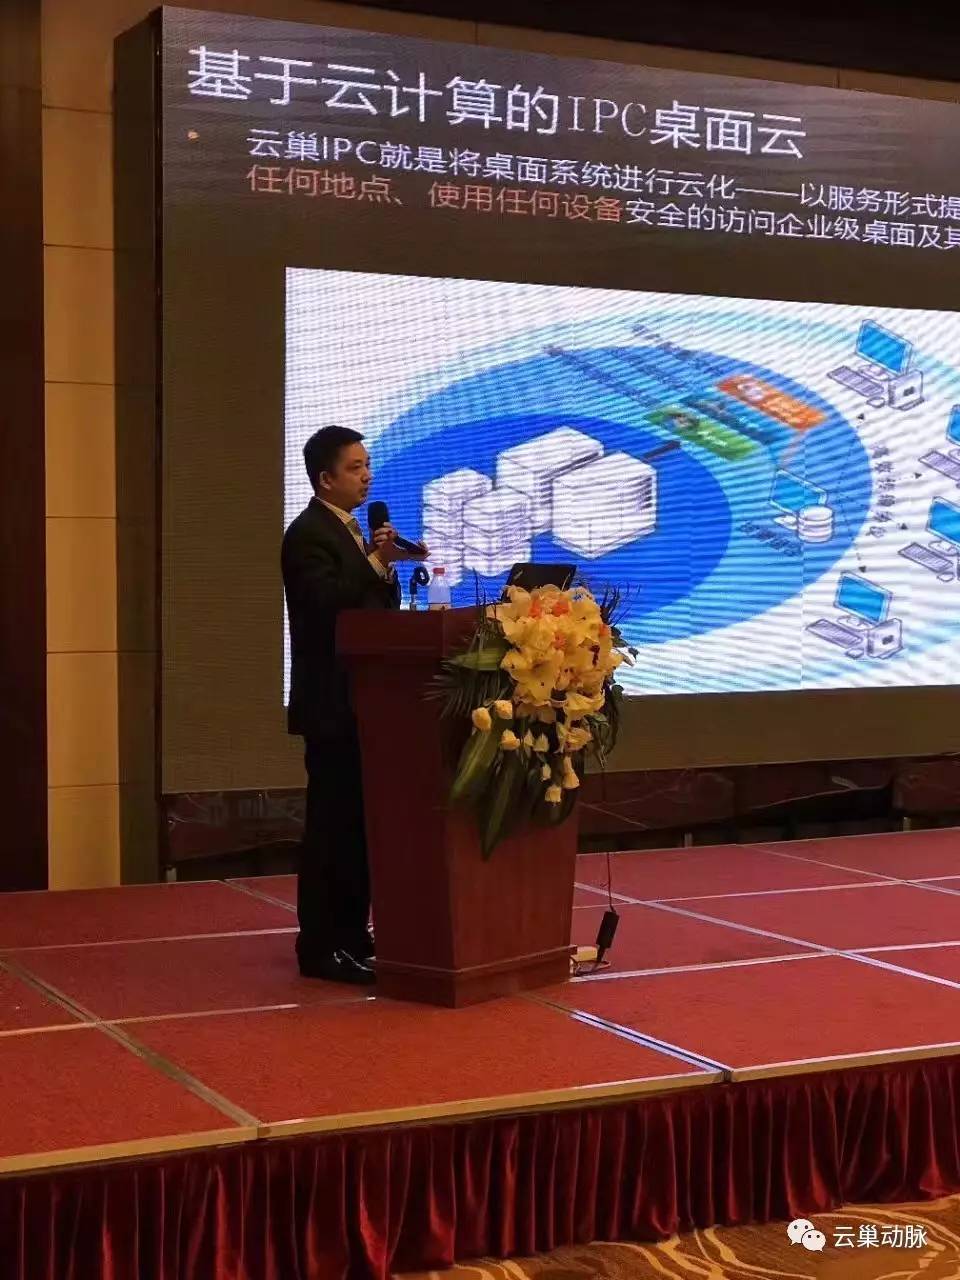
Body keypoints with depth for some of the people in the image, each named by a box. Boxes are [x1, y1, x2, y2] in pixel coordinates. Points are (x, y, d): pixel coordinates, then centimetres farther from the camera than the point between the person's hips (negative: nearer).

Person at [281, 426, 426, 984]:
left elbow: (378, 608, 15)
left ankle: (351, 932, 22)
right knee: (333, 823, -7)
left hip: (358, 698, 10)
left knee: (358, 820, 13)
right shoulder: (308, 534, -11)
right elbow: (327, 606, -24)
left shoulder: (351, 532, 17)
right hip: (331, 703, -10)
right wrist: (375, 562, -27)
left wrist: (386, 568, -3)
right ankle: (321, 946, -2)